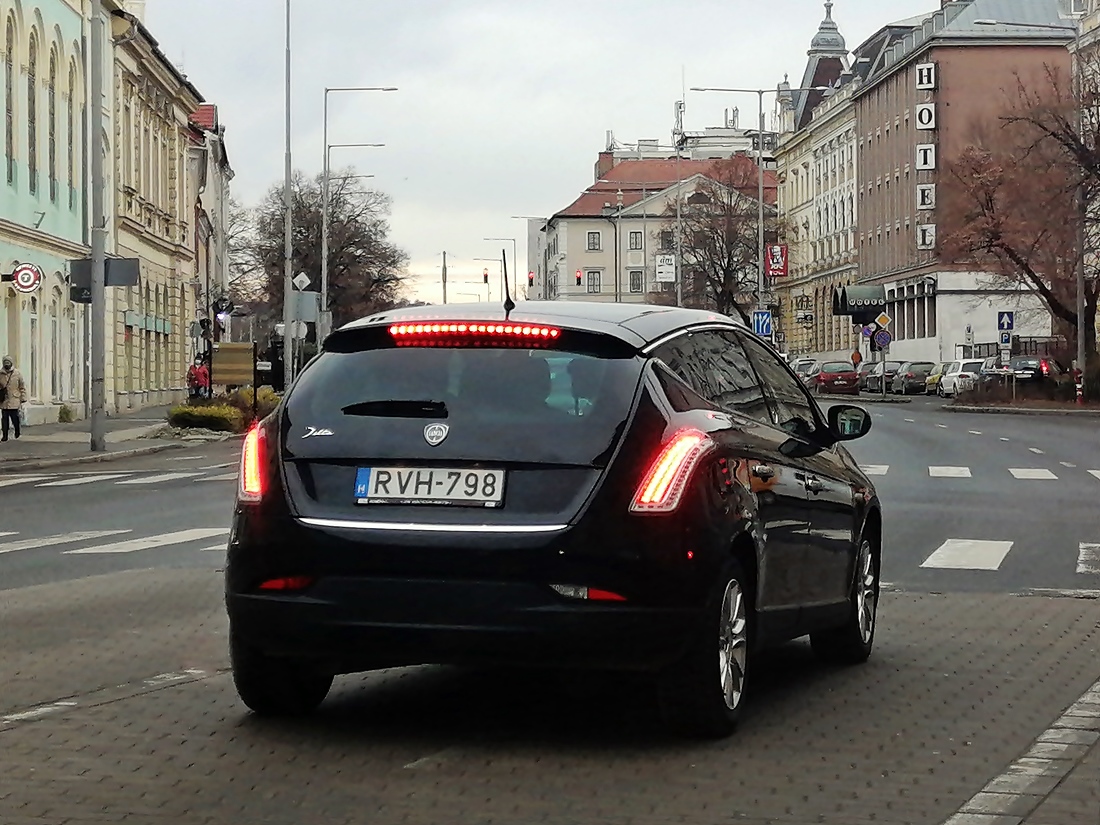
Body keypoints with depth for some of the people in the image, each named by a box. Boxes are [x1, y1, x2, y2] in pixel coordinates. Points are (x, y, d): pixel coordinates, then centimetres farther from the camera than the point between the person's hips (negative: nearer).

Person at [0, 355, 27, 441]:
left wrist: (23, 398, 0)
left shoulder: (17, 374, 0)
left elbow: (22, 387, 3)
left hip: (14, 401, -1)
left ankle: (17, 431, 28)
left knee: (15, 417, 2)